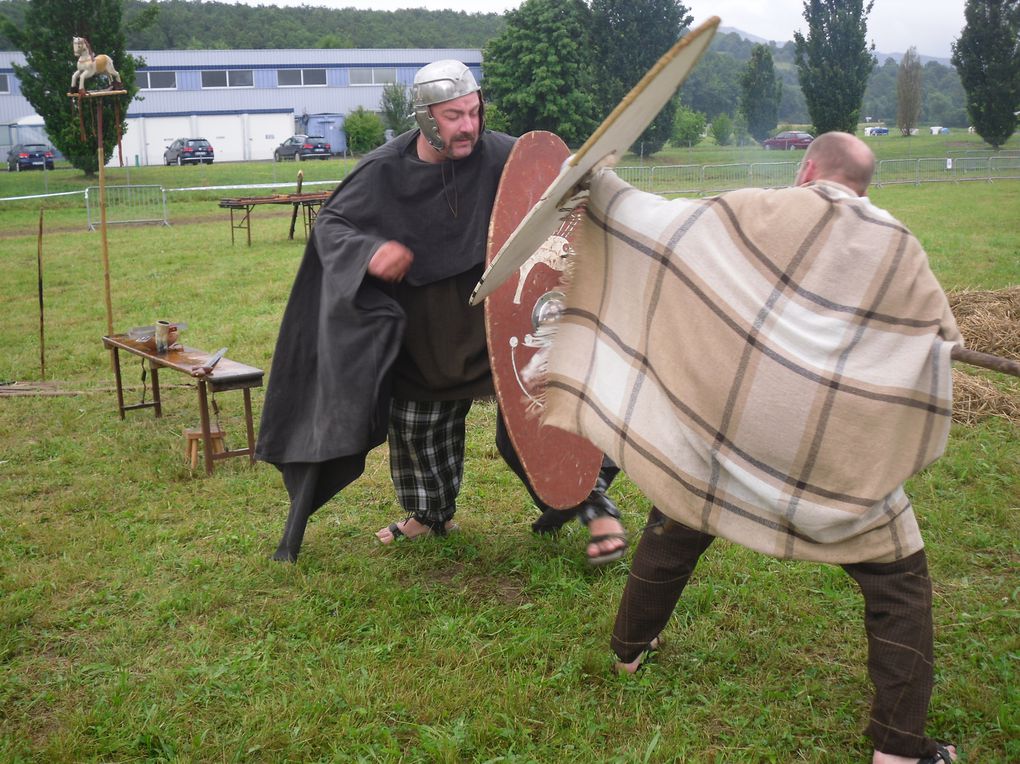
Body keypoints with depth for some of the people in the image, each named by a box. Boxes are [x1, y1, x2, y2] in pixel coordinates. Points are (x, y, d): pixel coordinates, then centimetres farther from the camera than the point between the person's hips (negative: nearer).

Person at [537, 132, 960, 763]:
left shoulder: (763, 212, -3)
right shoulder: (901, 251, 3)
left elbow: (660, 221, -2)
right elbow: (940, 342, 9)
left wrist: (599, 183, 12)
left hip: (728, 422, 1)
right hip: (837, 452, -1)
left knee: (674, 528, 25)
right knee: (900, 580, 13)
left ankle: (631, 646, 42)